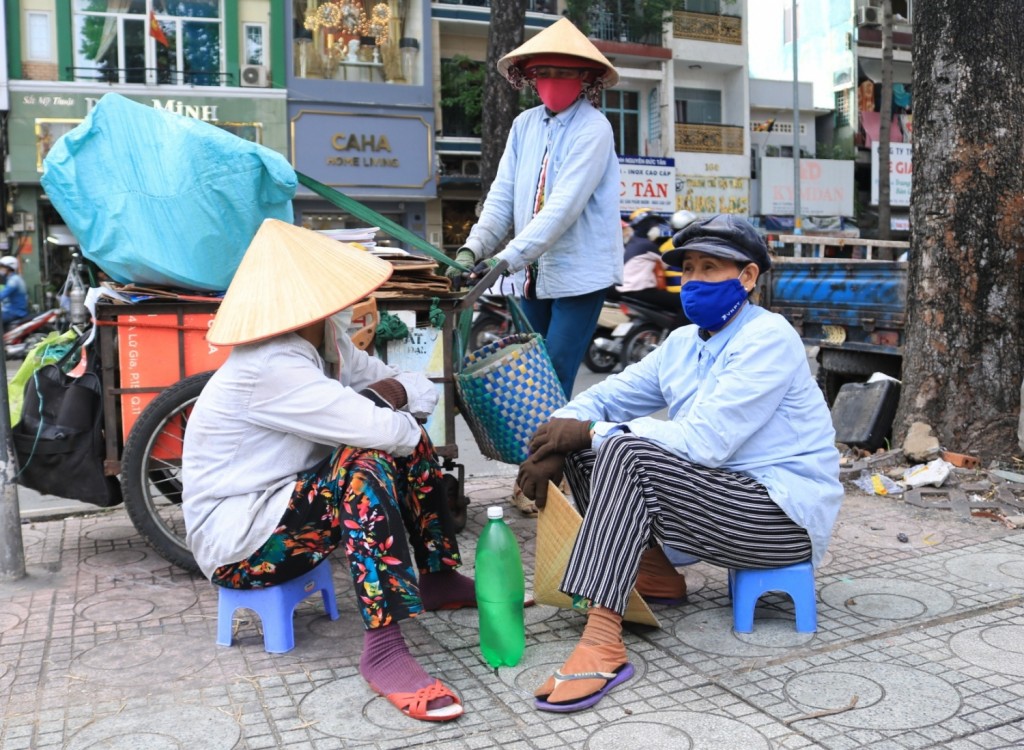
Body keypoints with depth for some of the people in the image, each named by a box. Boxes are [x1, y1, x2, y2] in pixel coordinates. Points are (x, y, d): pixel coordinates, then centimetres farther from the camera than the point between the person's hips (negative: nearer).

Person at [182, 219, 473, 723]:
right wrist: (389, 408, -11)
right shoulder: (272, 369, -27)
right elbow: (380, 430, -34)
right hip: (236, 545, -9)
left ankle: (437, 578, 15)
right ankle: (383, 648, -30)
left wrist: (394, 392, -20)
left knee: (407, 441, 3)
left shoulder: (325, 340, 1)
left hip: (285, 501, 9)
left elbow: (424, 392, 2)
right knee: (368, 462, -30)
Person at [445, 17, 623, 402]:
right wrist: (474, 247, -14)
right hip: (535, 272, 6)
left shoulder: (593, 129, -11)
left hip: (578, 273, -6)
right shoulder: (524, 124, 8)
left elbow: (564, 206, -22)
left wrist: (508, 258, -29)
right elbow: (502, 196, 2)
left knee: (553, 381, -9)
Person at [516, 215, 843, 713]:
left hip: (784, 516, -8)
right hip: (718, 492, 8)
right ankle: (652, 572, 3)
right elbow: (607, 396, 10)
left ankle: (602, 644, -35)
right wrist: (559, 433, -12)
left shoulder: (767, 339, -15)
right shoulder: (684, 343, 9)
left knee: (627, 451, -29)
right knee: (582, 445, -1)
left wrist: (594, 431, -20)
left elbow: (705, 442, -25)